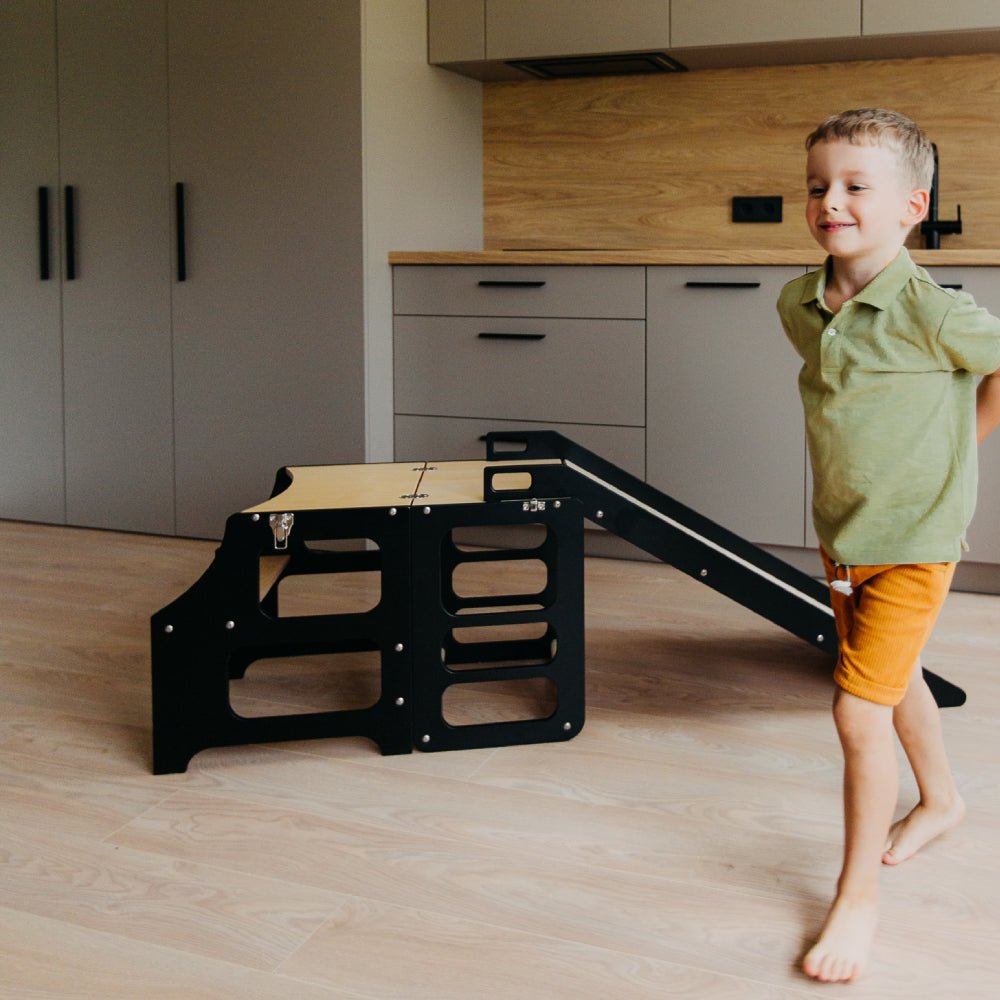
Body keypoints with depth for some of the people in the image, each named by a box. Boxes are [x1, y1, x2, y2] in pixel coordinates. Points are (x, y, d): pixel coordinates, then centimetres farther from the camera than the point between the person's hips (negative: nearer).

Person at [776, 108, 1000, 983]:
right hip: (841, 535, 7)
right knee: (896, 680, 25)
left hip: (912, 542, -7)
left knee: (859, 710, -8)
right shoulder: (799, 306, -4)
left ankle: (859, 892, 11)